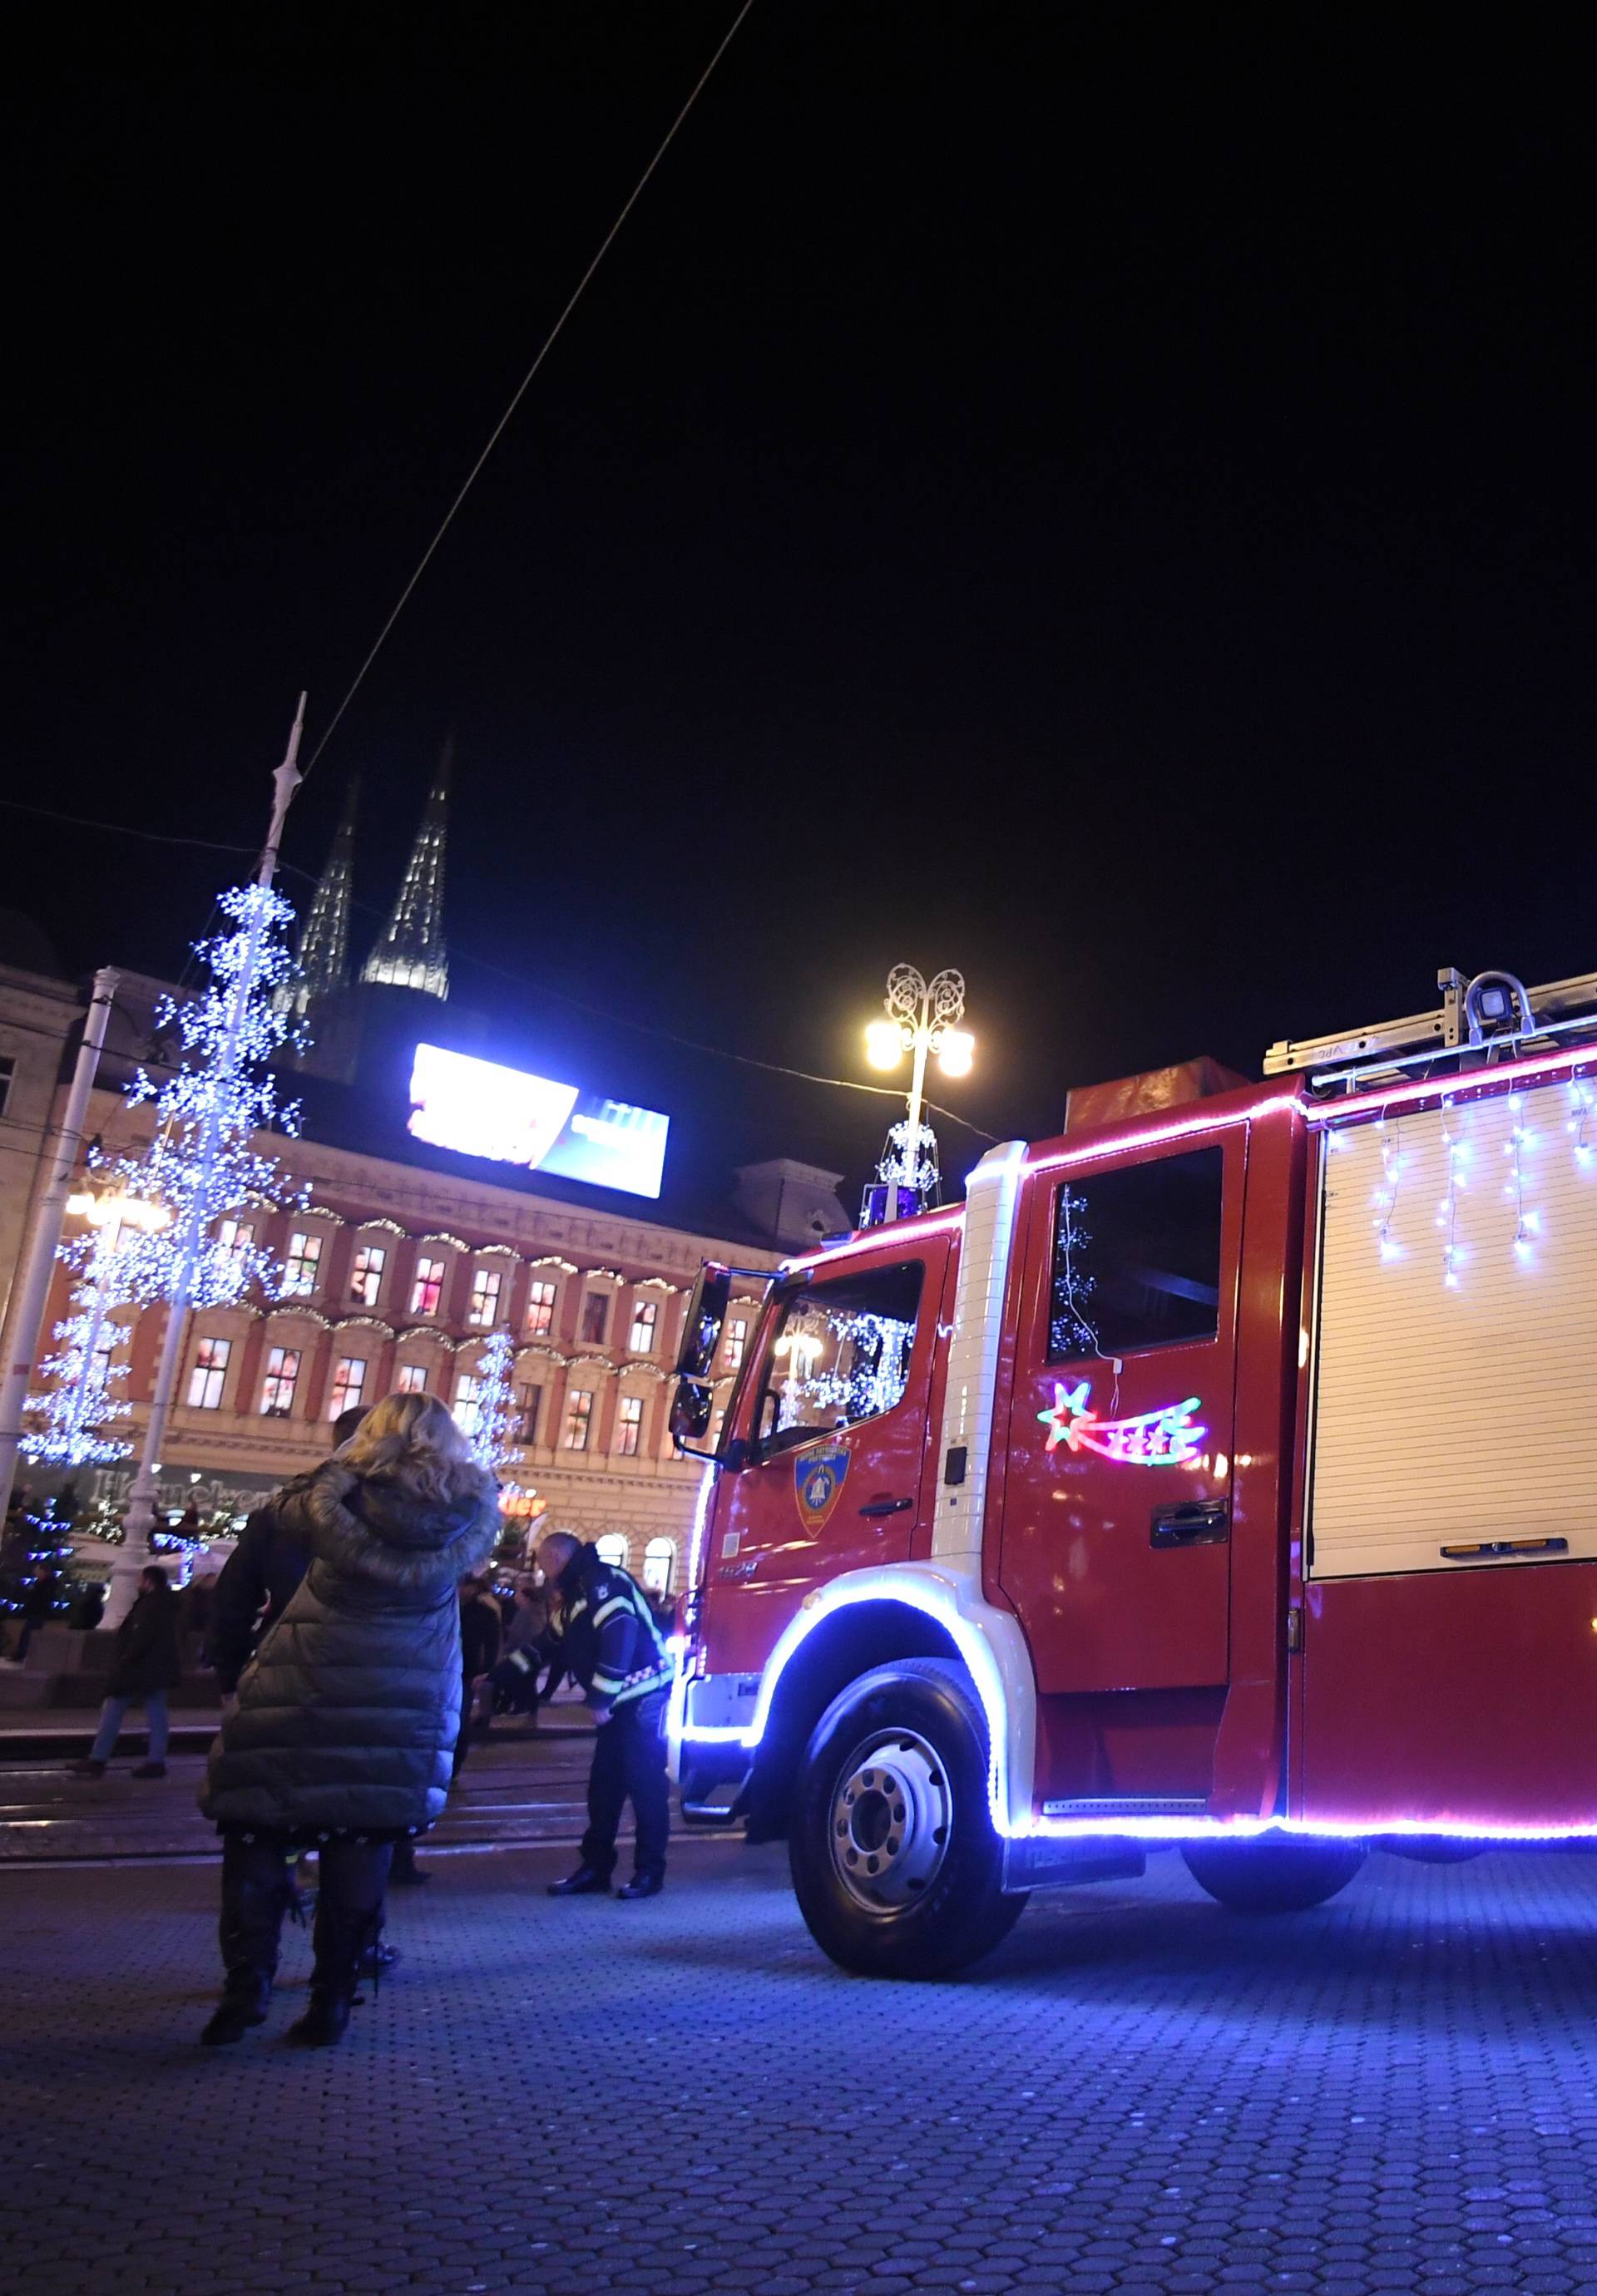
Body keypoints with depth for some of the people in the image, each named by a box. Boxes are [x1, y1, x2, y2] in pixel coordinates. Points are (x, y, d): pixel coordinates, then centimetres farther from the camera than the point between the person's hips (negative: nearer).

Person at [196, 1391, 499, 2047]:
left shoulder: (343, 1488, -4)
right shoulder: (474, 1504, 0)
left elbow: (289, 1507, 15)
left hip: (307, 1682, -2)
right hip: (406, 1698, 2)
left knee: (258, 1822, 9)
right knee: (362, 1840, 7)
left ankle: (248, 1978, 0)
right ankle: (332, 1998, 8)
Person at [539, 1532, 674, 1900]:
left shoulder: (601, 1582, -15)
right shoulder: (570, 1598, 18)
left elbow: (619, 1635, -25)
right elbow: (550, 1648, 24)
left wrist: (600, 1699, -21)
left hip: (646, 1696, -10)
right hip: (620, 1703, 11)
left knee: (645, 1782, -6)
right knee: (603, 1784, 10)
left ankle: (650, 1871, 1)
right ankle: (595, 1868, 17)